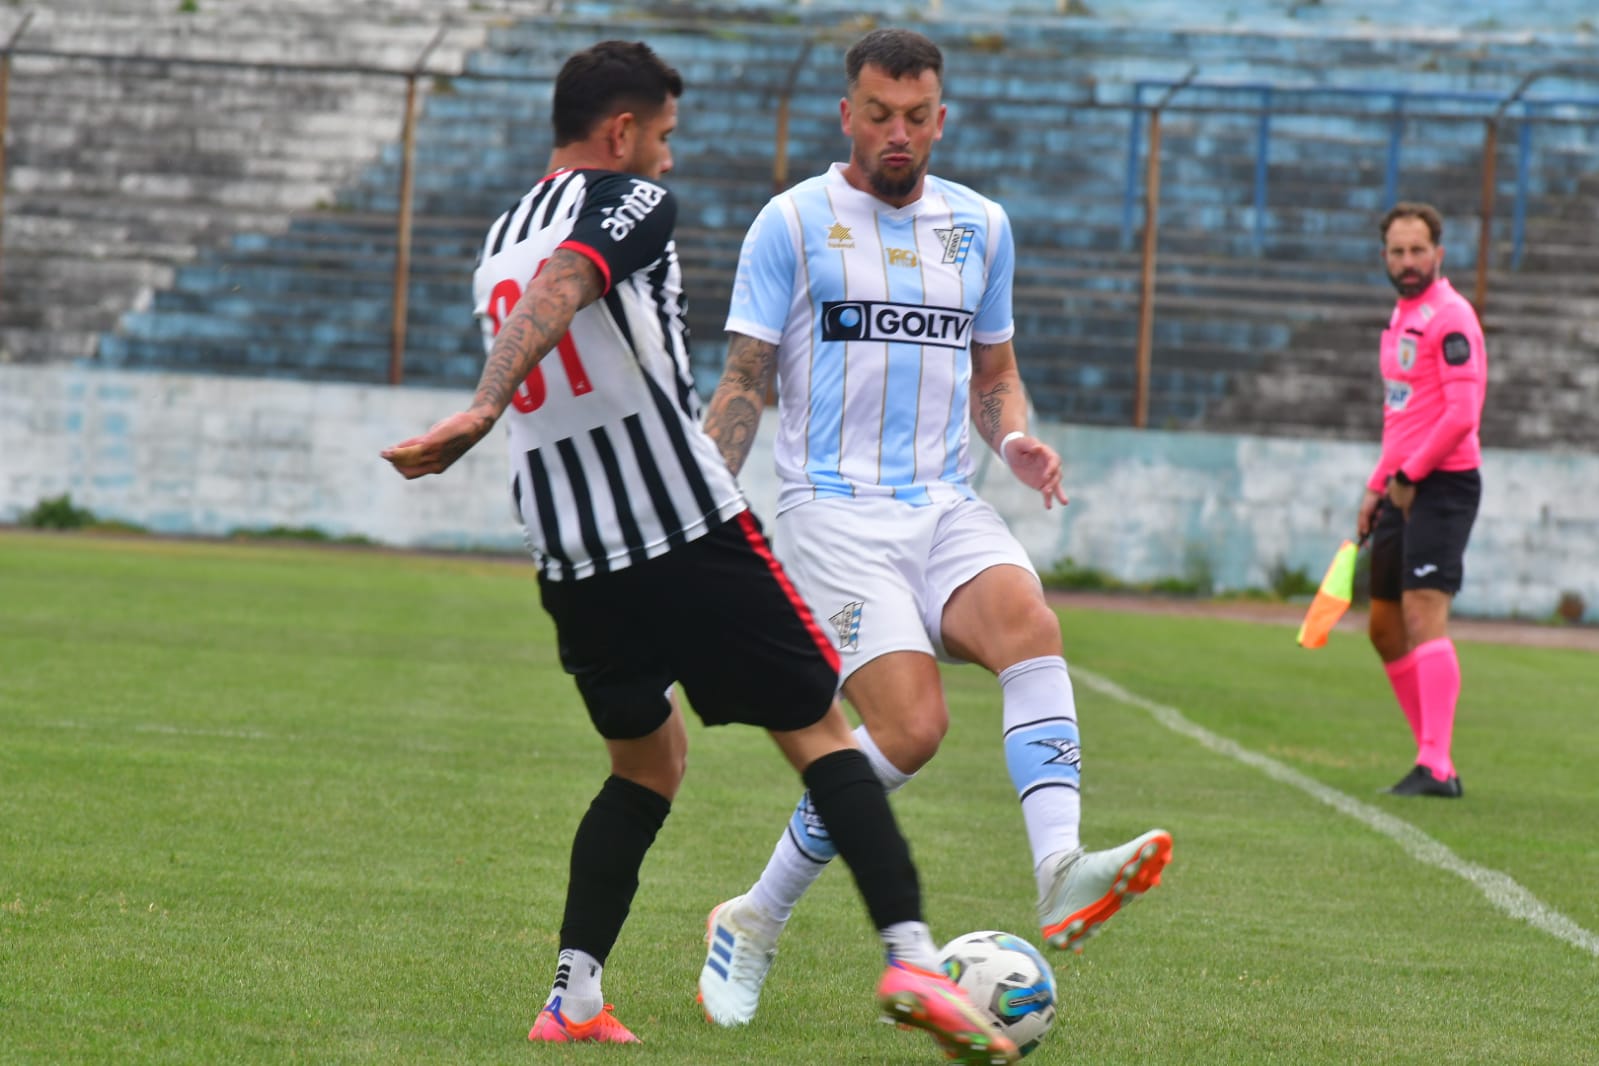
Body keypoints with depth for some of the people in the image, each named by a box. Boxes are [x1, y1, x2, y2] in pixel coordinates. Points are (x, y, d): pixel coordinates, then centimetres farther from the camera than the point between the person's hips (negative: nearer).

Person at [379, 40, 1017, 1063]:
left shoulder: (501, 240, 18)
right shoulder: (632, 203, -5)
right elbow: (557, 291, -25)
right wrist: (483, 411, -35)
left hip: (571, 557, 7)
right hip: (691, 534, -7)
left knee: (649, 758, 22)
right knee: (819, 731, 0)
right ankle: (912, 958, -15)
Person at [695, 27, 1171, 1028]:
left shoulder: (980, 225, 15)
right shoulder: (795, 222, 1)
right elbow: (746, 383, 2)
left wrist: (1015, 438, 3)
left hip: (947, 505, 4)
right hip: (835, 509, -4)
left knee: (1030, 622, -29)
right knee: (912, 727, -20)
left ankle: (1063, 873, -43)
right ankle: (753, 925, -1)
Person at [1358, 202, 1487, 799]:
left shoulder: (1449, 317, -11)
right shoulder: (1402, 317, 18)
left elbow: (1462, 413, -20)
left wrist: (1409, 477, -15)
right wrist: (1378, 487, 21)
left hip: (1441, 486, -10)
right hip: (1404, 489, 10)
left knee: (1424, 615, -19)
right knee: (1385, 628, 12)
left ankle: (1436, 767, -24)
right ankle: (1433, 755, 19)